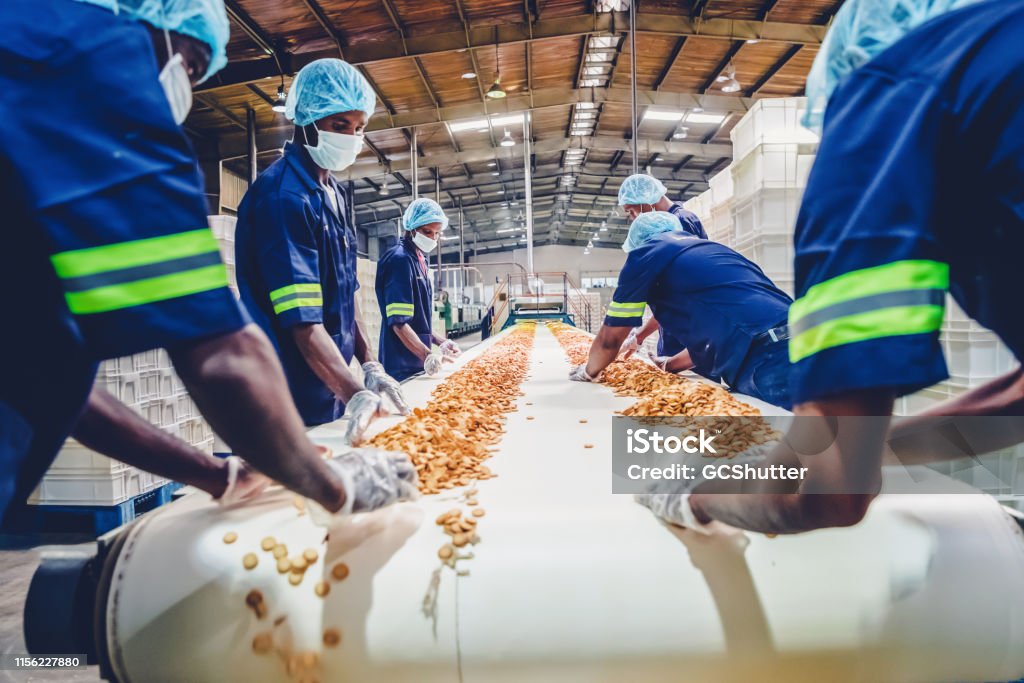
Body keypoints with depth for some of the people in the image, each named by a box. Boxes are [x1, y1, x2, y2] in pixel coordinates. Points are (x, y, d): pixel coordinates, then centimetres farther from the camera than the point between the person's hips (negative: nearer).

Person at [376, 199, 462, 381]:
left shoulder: (419, 259, 12)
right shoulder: (400, 260, -15)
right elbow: (398, 322, -23)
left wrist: (439, 342, 13)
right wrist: (427, 356, -31)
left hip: (418, 362, 9)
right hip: (403, 366, -9)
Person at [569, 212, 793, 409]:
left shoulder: (646, 253, 8)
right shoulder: (708, 249, 30)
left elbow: (610, 338, 14)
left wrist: (587, 372, 33)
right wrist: (669, 365, 51)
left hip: (766, 368, -8)